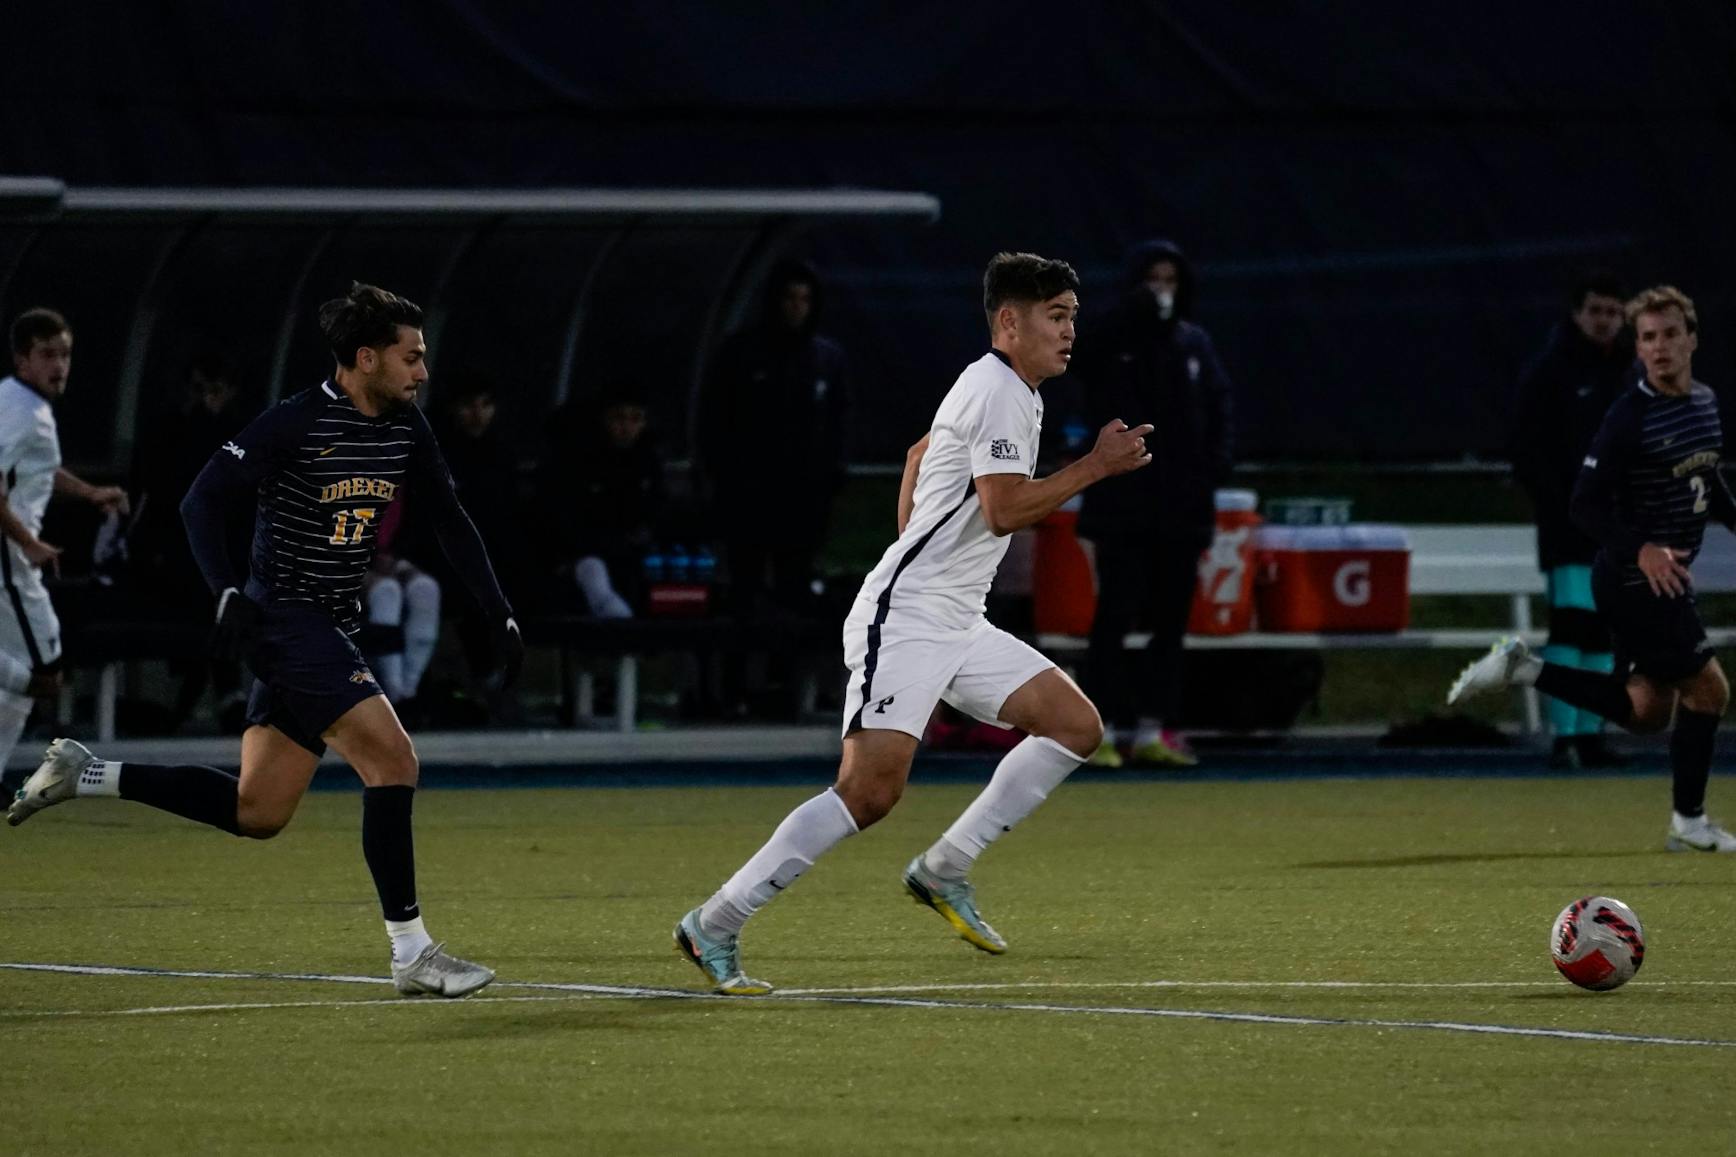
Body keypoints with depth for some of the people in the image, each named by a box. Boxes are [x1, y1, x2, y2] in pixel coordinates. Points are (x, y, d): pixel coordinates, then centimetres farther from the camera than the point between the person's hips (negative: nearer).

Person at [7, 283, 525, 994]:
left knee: (257, 813, 9)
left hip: (330, 629, 9)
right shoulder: (297, 423, -15)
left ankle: (83, 775, 20)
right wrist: (229, 596, -26)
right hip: (286, 619, -9)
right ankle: (411, 955, -12)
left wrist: (501, 615, 13)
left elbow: (451, 522, 18)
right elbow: (202, 502, -14)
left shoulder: (406, 429, 7)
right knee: (392, 759, -17)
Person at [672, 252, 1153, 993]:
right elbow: (1005, 510, -23)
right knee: (870, 790, -19)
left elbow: (921, 452, 33)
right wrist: (1096, 466, -16)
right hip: (903, 620, -10)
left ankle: (944, 870, 7)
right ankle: (714, 925, -14)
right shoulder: (999, 391, -13)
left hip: (957, 626, 10)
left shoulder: (1002, 390, 17)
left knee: (1075, 725, 4)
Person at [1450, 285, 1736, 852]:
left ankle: (1524, 669, 19)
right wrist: (1642, 549, -31)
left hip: (1664, 580, 9)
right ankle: (1689, 823, 10)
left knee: (1646, 710, 13)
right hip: (1634, 583, -9)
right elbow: (1585, 505, -20)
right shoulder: (1629, 417, -18)